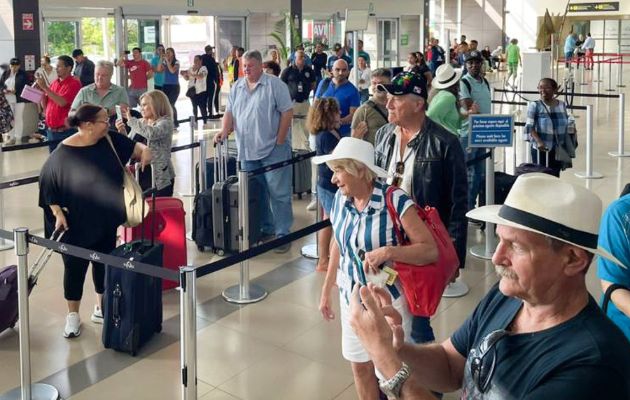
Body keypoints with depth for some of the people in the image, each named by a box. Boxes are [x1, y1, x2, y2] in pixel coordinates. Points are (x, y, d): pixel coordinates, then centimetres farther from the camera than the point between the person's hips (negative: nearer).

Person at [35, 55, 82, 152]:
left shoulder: (74, 83, -10)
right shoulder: (54, 83, 11)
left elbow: (62, 102, -22)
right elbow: (45, 106, 15)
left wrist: (45, 87, -18)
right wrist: (41, 90, -1)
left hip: (66, 132, -7)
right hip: (51, 131, 7)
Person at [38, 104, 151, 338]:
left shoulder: (109, 141, -4)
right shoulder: (63, 154, -17)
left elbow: (132, 147, 11)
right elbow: (48, 183, -10)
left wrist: (143, 150, -11)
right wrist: (57, 212, -15)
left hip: (106, 220, 5)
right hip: (76, 225, -4)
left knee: (104, 263, 15)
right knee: (75, 267, 7)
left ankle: (101, 308, 33)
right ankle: (73, 316, 24)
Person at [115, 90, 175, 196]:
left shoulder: (165, 122, -5)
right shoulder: (140, 123, 13)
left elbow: (152, 133, -26)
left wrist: (131, 120, -16)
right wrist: (122, 132, -1)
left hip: (158, 177, -6)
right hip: (139, 175, 6)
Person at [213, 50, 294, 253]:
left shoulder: (275, 84, -5)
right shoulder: (237, 87, 13)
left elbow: (287, 112, -9)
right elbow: (230, 112, 14)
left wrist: (279, 141, -12)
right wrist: (224, 130, -5)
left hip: (273, 150, -6)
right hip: (247, 151, 6)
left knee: (279, 193, -3)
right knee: (255, 193, 12)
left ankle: (283, 234, 3)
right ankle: (266, 229, 25)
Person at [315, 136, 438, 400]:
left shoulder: (395, 202, -22)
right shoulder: (340, 199, -4)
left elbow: (430, 250, -22)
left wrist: (388, 252, -35)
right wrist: (326, 291, 14)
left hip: (388, 301, -5)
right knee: (360, 366, 18)